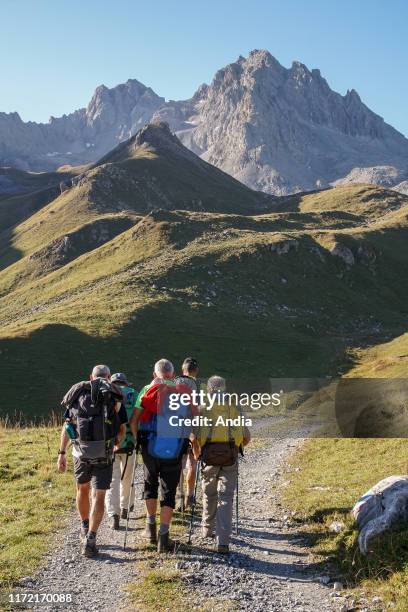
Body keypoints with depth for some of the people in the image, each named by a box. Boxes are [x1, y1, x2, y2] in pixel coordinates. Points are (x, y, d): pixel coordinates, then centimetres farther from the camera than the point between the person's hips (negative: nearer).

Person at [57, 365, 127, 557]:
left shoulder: (79, 392, 11)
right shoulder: (115, 396, 4)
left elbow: (67, 426, 7)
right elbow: (122, 428, 4)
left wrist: (62, 452, 10)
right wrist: (117, 442, 24)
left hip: (80, 451, 3)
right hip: (104, 453, -2)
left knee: (82, 489, 23)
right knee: (99, 496, 2)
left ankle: (85, 529, 37)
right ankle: (90, 539, -8)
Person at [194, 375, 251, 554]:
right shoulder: (235, 406, 11)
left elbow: (194, 434, -5)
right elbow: (247, 437, 10)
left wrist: (196, 453, 11)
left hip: (209, 454, 0)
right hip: (230, 458, 0)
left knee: (209, 494, 20)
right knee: (226, 497, 1)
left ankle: (207, 529, 36)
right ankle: (223, 541, -8)